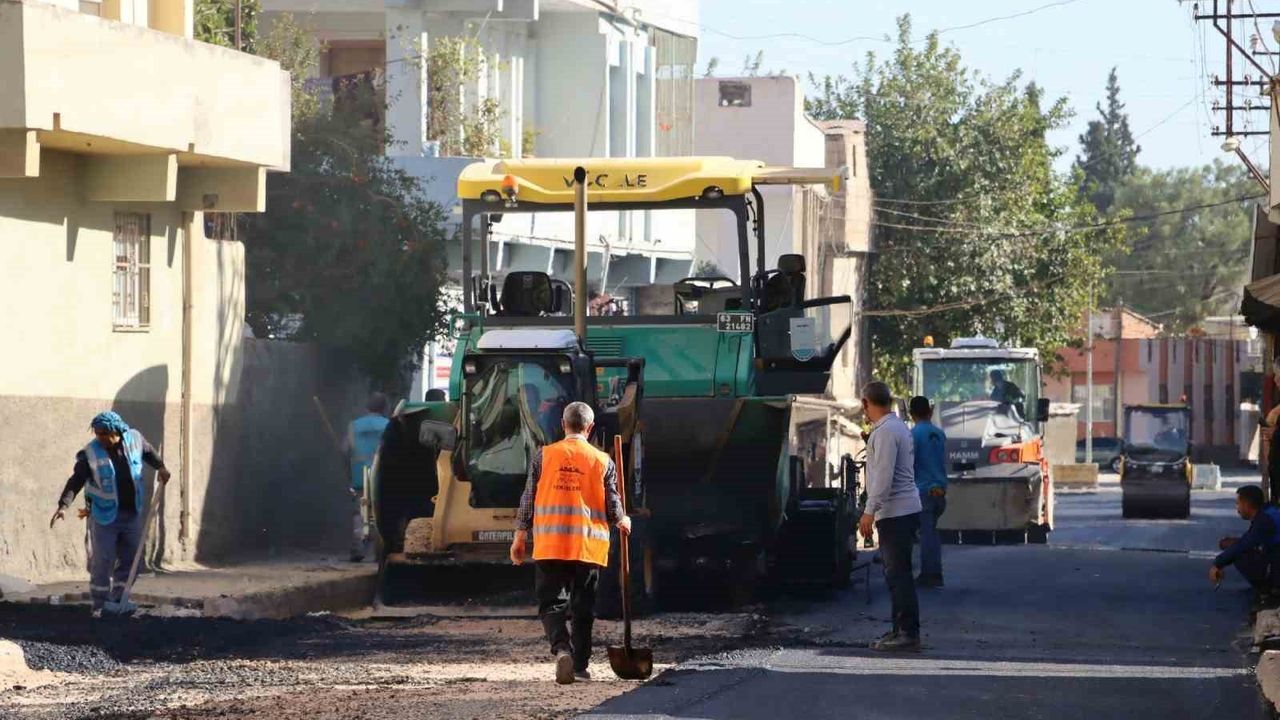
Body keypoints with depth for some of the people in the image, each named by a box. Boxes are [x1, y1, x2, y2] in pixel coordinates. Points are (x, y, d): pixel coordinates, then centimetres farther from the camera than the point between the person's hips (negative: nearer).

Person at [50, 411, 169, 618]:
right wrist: (64, 505, -31)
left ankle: (118, 601, 22)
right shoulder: (90, 454, -16)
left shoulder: (134, 439, -5)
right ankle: (100, 607, 4)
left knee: (129, 560, 10)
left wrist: (160, 467, 9)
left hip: (132, 514, 4)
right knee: (101, 563, -4)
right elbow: (75, 482, -20)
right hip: (105, 516, -4)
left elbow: (148, 452, 18)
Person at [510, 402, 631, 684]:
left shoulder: (544, 456, 0)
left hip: (549, 545, 0)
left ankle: (561, 648, -23)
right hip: (589, 546, 0)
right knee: (583, 608, 11)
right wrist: (622, 522, 25)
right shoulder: (603, 462, -1)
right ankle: (580, 665, 13)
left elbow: (528, 500, 3)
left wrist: (519, 538, 12)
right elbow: (613, 506, 3)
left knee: (551, 604, 2)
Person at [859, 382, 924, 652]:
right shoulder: (898, 427, 18)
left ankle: (908, 633, -12)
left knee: (898, 573, -10)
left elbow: (883, 475, -20)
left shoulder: (885, 432, -14)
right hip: (903, 510, 10)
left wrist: (870, 511, -20)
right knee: (896, 573, 13)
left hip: (895, 513, -10)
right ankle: (901, 630, 17)